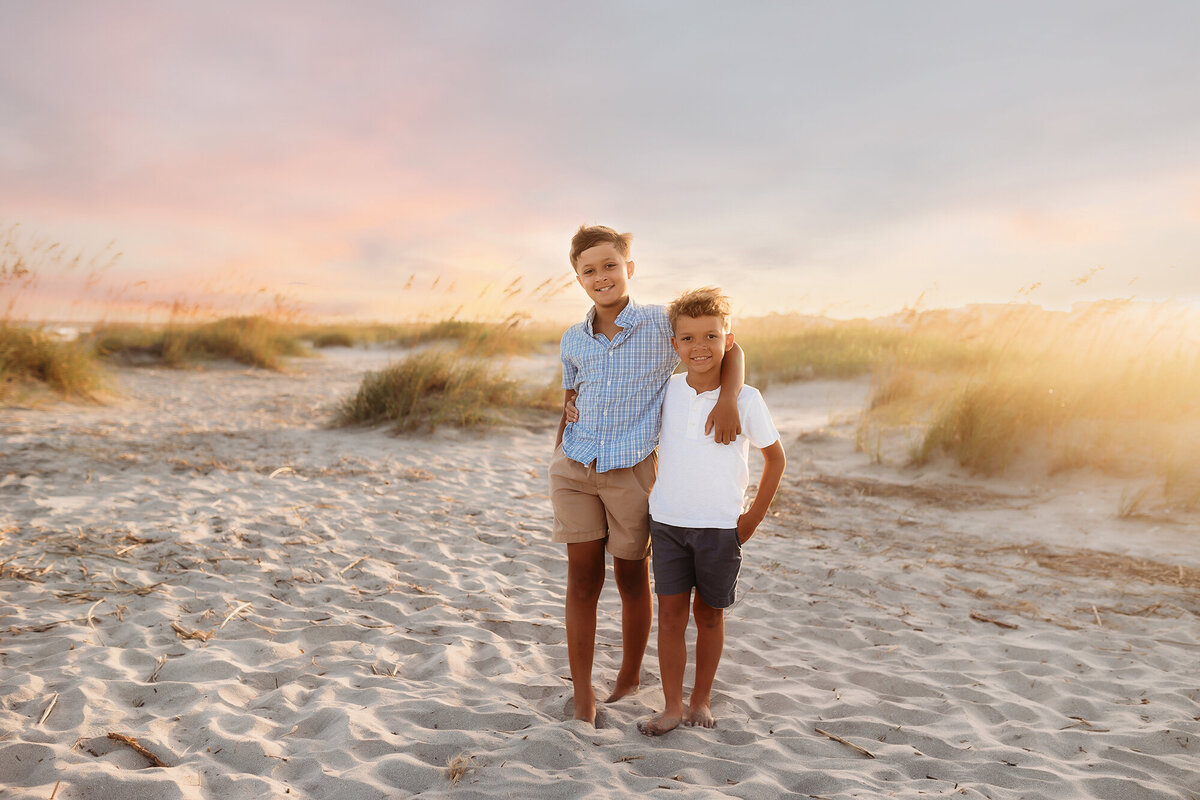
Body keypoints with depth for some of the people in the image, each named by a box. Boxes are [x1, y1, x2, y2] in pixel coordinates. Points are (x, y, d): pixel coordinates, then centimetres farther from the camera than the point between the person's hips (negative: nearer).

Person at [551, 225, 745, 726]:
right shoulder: (574, 341, 6)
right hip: (575, 468, 3)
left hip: (631, 471, -3)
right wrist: (558, 460, 11)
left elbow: (729, 350, -1)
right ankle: (582, 696, 16)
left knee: (631, 578, 11)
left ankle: (630, 678, 33)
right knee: (582, 579, 5)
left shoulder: (662, 325, -7)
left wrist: (727, 399, -18)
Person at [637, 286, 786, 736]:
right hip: (668, 522, 2)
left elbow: (775, 457, 3)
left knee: (709, 614, 11)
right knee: (671, 614, 2)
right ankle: (672, 707, 13)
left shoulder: (745, 399, -10)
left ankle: (701, 700, 28)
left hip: (721, 526, -2)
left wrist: (756, 515, 1)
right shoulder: (667, 392, -1)